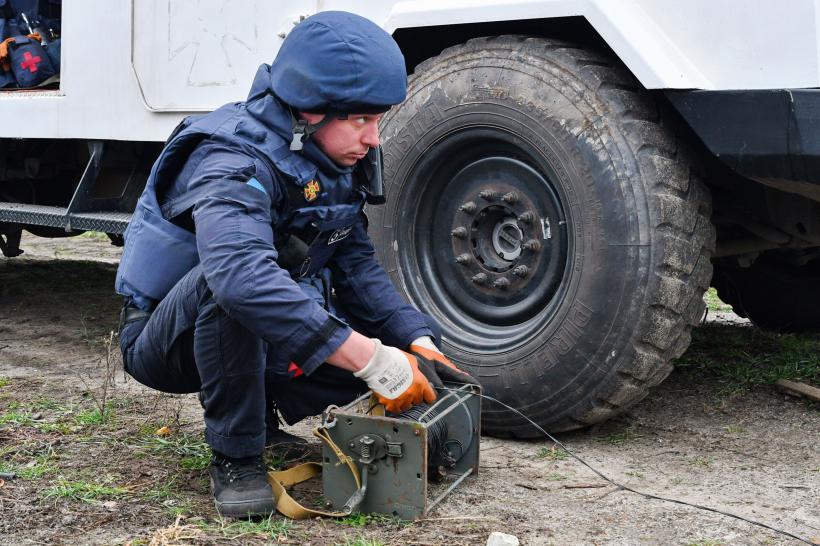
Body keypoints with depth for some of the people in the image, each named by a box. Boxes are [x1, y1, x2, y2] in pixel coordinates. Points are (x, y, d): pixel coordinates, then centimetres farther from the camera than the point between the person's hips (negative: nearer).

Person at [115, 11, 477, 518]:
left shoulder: (331, 162, -3)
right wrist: (372, 360, -50)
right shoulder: (235, 162, -30)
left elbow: (359, 269, -3)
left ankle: (258, 421, 12)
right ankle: (235, 456, -20)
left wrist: (418, 344, -19)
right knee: (226, 283, -40)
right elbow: (243, 276, -49)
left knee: (391, 352, -8)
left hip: (262, 340, 7)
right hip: (169, 338, -7)